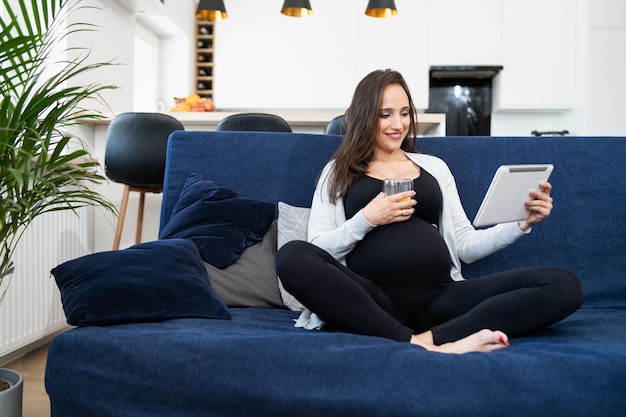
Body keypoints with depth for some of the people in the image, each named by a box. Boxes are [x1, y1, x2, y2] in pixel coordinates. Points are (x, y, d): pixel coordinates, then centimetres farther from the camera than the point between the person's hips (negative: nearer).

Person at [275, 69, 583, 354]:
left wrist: (523, 222, 3)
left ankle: (433, 337, -32)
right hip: (372, 301, -2)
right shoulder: (339, 171, 16)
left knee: (563, 285, -17)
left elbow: (466, 245, 17)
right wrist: (366, 219, -9)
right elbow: (318, 250, 5)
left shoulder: (434, 167, 23)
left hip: (439, 298, 3)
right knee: (292, 257, -33)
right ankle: (415, 343, -35)